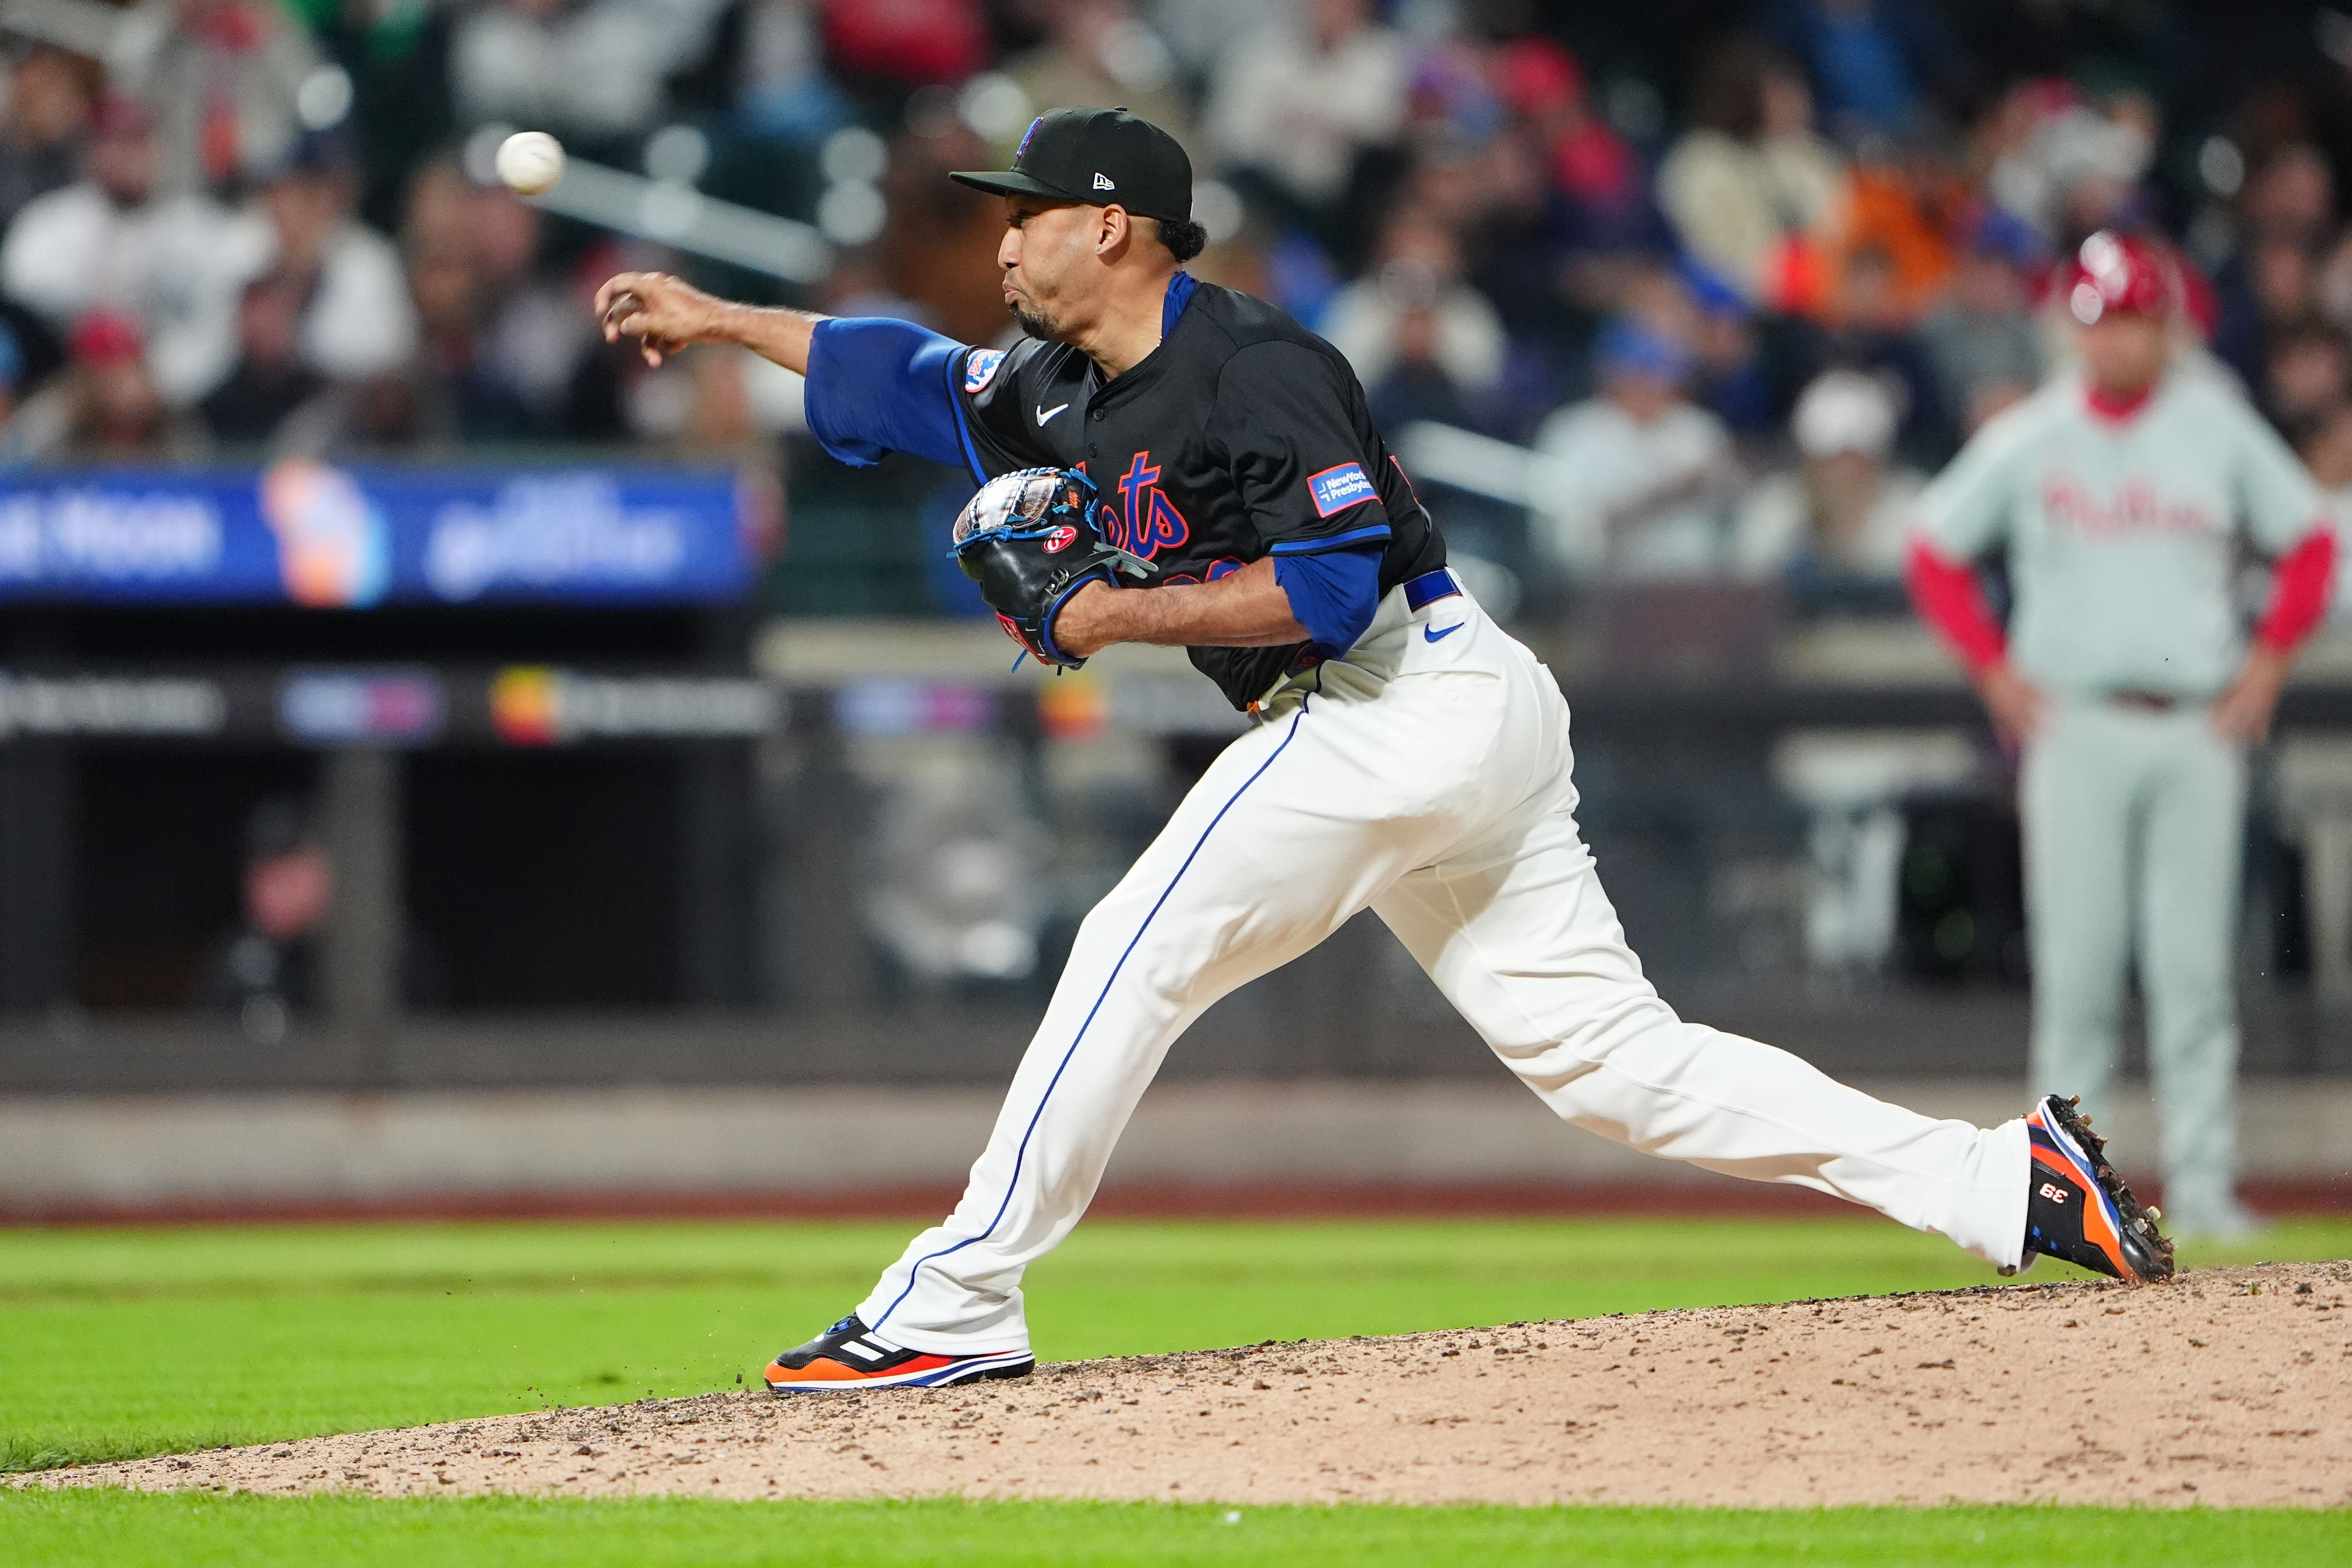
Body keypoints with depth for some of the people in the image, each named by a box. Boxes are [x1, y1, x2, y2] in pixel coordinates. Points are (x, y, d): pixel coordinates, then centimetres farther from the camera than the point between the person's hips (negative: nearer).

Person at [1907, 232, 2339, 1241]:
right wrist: (1997, 671, 3)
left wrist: (2267, 660, 3)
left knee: (2193, 967, -3)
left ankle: (2202, 1181, 1)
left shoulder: (2219, 428, 6)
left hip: (2198, 729, 1)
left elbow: (2308, 541, 14)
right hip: (2076, 729, -1)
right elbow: (1936, 552, 10)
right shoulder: (2027, 440, 4)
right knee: (2075, 962, -4)